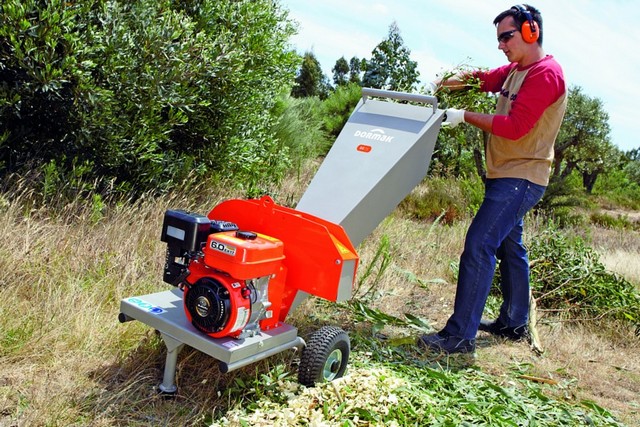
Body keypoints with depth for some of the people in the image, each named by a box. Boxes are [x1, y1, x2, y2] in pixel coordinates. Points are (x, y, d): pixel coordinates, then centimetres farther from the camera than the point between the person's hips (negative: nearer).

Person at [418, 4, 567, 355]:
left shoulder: (546, 73, -13)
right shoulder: (515, 71, 17)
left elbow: (515, 126, -22)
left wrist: (465, 116, -17)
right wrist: (447, 83, -6)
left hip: (520, 178, -10)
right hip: (505, 177, 10)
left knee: (478, 247, -17)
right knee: (509, 248, 17)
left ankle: (460, 335, -14)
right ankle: (514, 323, 32)